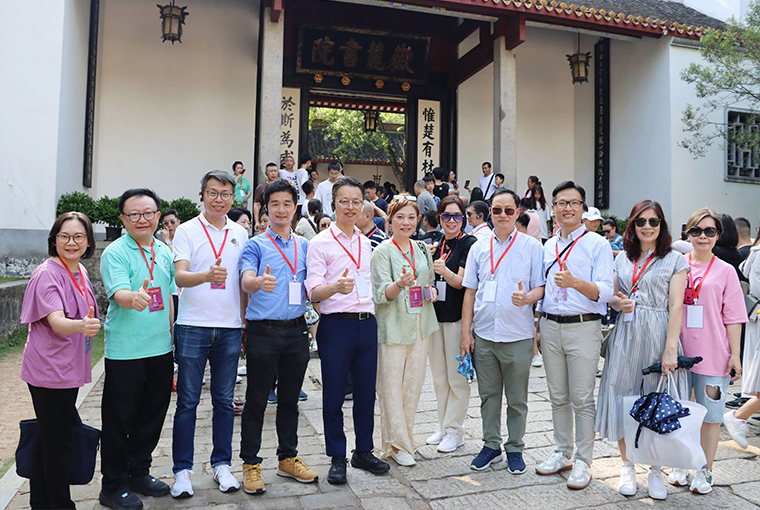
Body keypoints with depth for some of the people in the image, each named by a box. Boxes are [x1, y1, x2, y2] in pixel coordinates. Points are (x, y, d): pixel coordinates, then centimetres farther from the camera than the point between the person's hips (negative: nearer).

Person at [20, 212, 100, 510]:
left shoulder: (80, 272, 8)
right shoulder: (48, 274, -17)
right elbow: (56, 322, -31)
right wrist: (81, 326, -49)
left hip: (68, 369, 9)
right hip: (49, 370, -8)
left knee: (48, 435, 18)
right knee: (58, 441, 0)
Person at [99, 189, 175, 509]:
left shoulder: (164, 251, 9)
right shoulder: (115, 252, -9)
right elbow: (118, 292, -23)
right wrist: (134, 299, -45)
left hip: (161, 348, 6)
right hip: (125, 350, -6)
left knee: (153, 414, 15)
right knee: (119, 419, 5)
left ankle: (138, 473, 33)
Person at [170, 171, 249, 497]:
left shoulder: (240, 233, 10)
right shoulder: (187, 231, -1)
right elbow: (179, 276, -13)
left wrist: (245, 321, 12)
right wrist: (207, 276, -34)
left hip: (230, 327, 3)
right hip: (193, 326, -3)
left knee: (224, 401, 10)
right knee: (187, 402, 4)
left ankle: (221, 464, 23)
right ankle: (182, 470, 17)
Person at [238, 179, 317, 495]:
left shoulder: (305, 246, 12)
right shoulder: (255, 246, -1)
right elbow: (246, 282, -17)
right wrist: (260, 282, -40)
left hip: (296, 331, 4)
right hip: (264, 330, -4)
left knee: (290, 398, 14)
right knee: (256, 400, 5)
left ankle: (288, 458, 28)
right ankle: (250, 464, 18)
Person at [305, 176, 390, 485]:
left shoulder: (365, 243, 15)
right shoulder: (321, 242, -3)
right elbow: (313, 292, -11)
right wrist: (336, 287, -29)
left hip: (367, 323, 5)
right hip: (336, 323, -5)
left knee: (366, 390, 11)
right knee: (334, 393, 3)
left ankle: (364, 452, 27)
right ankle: (337, 458, 19)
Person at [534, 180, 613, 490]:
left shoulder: (598, 244, -2)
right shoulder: (548, 247, 14)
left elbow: (605, 291, -11)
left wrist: (575, 282, -28)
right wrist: (538, 325, 13)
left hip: (583, 328, -5)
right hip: (550, 327, 5)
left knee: (582, 398, 1)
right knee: (558, 397, 13)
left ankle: (583, 461, 15)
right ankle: (563, 453, 28)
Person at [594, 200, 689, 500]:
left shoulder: (675, 260, 1)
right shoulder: (622, 259, 12)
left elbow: (676, 307, -6)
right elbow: (611, 295, 17)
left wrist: (671, 349, -14)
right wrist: (618, 303, -8)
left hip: (658, 337, -3)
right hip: (626, 337, 3)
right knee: (622, 399, 5)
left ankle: (656, 470, 20)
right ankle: (628, 466, 21)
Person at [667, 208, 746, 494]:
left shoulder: (725, 271, 1)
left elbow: (733, 317, 1)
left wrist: (735, 354, -3)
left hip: (713, 354, -1)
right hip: (679, 351, 2)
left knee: (711, 414, 6)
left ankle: (705, 471, 21)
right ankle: (680, 464, 27)